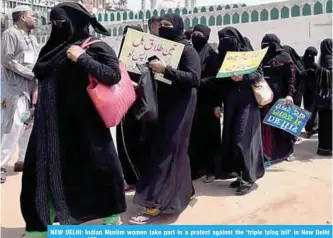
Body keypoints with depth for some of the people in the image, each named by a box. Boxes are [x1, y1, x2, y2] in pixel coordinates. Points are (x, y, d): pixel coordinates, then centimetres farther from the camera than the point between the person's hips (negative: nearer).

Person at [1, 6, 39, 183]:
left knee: (30, 123, 9)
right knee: (15, 124, -13)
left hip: (33, 86, 8)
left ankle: (23, 159, 19)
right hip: (17, 86, -8)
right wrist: (30, 73, -15)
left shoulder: (32, 38, 19)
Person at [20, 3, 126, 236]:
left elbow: (113, 75, -21)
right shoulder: (56, 47, 12)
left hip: (84, 122, -6)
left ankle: (111, 214, 29)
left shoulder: (97, 48, -9)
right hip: (53, 121, 7)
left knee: (97, 165, 6)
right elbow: (39, 72, 21)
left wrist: (81, 58, -22)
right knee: (43, 168, 8)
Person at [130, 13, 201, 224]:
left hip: (179, 106, -8)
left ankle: (156, 205, -7)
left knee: (166, 151, -10)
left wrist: (166, 70, -30)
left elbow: (194, 78, -21)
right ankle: (183, 192, 29)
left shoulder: (187, 50, -9)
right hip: (164, 104, 8)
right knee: (175, 149, 14)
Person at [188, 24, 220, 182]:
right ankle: (197, 166, 15)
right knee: (194, 134, 5)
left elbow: (214, 78, -11)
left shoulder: (211, 55, -2)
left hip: (206, 100, -5)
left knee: (208, 133, 0)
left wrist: (197, 83, -23)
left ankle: (210, 169, 6)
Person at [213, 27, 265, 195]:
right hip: (230, 102, 6)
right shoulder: (222, 56, 11)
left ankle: (248, 178, -2)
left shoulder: (247, 53, -3)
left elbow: (259, 74, -7)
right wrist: (217, 103, 7)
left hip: (246, 101, -6)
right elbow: (219, 82, 12)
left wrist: (243, 77, -25)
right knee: (230, 139, 4)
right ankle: (241, 175, 14)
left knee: (242, 139, -10)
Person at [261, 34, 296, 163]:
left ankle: (288, 150, 15)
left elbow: (291, 77, -7)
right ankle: (267, 151, 13)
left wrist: (290, 94, -18)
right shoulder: (262, 58, 13)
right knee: (266, 124, 4)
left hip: (280, 96, -4)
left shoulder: (284, 57, -1)